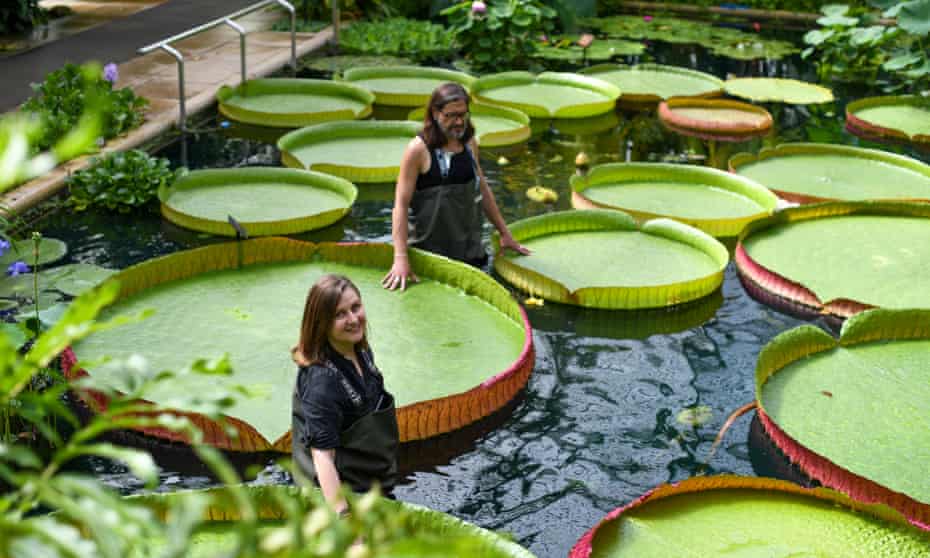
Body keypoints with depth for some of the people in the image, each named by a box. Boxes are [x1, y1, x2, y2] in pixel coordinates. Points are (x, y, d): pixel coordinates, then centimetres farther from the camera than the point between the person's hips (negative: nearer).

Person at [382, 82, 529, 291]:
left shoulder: (469, 143, 6)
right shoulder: (418, 150, -13)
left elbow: (482, 189, 17)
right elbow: (401, 205, -16)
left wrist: (505, 233, 19)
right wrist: (401, 258, -24)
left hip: (470, 249, 6)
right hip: (430, 250, -6)